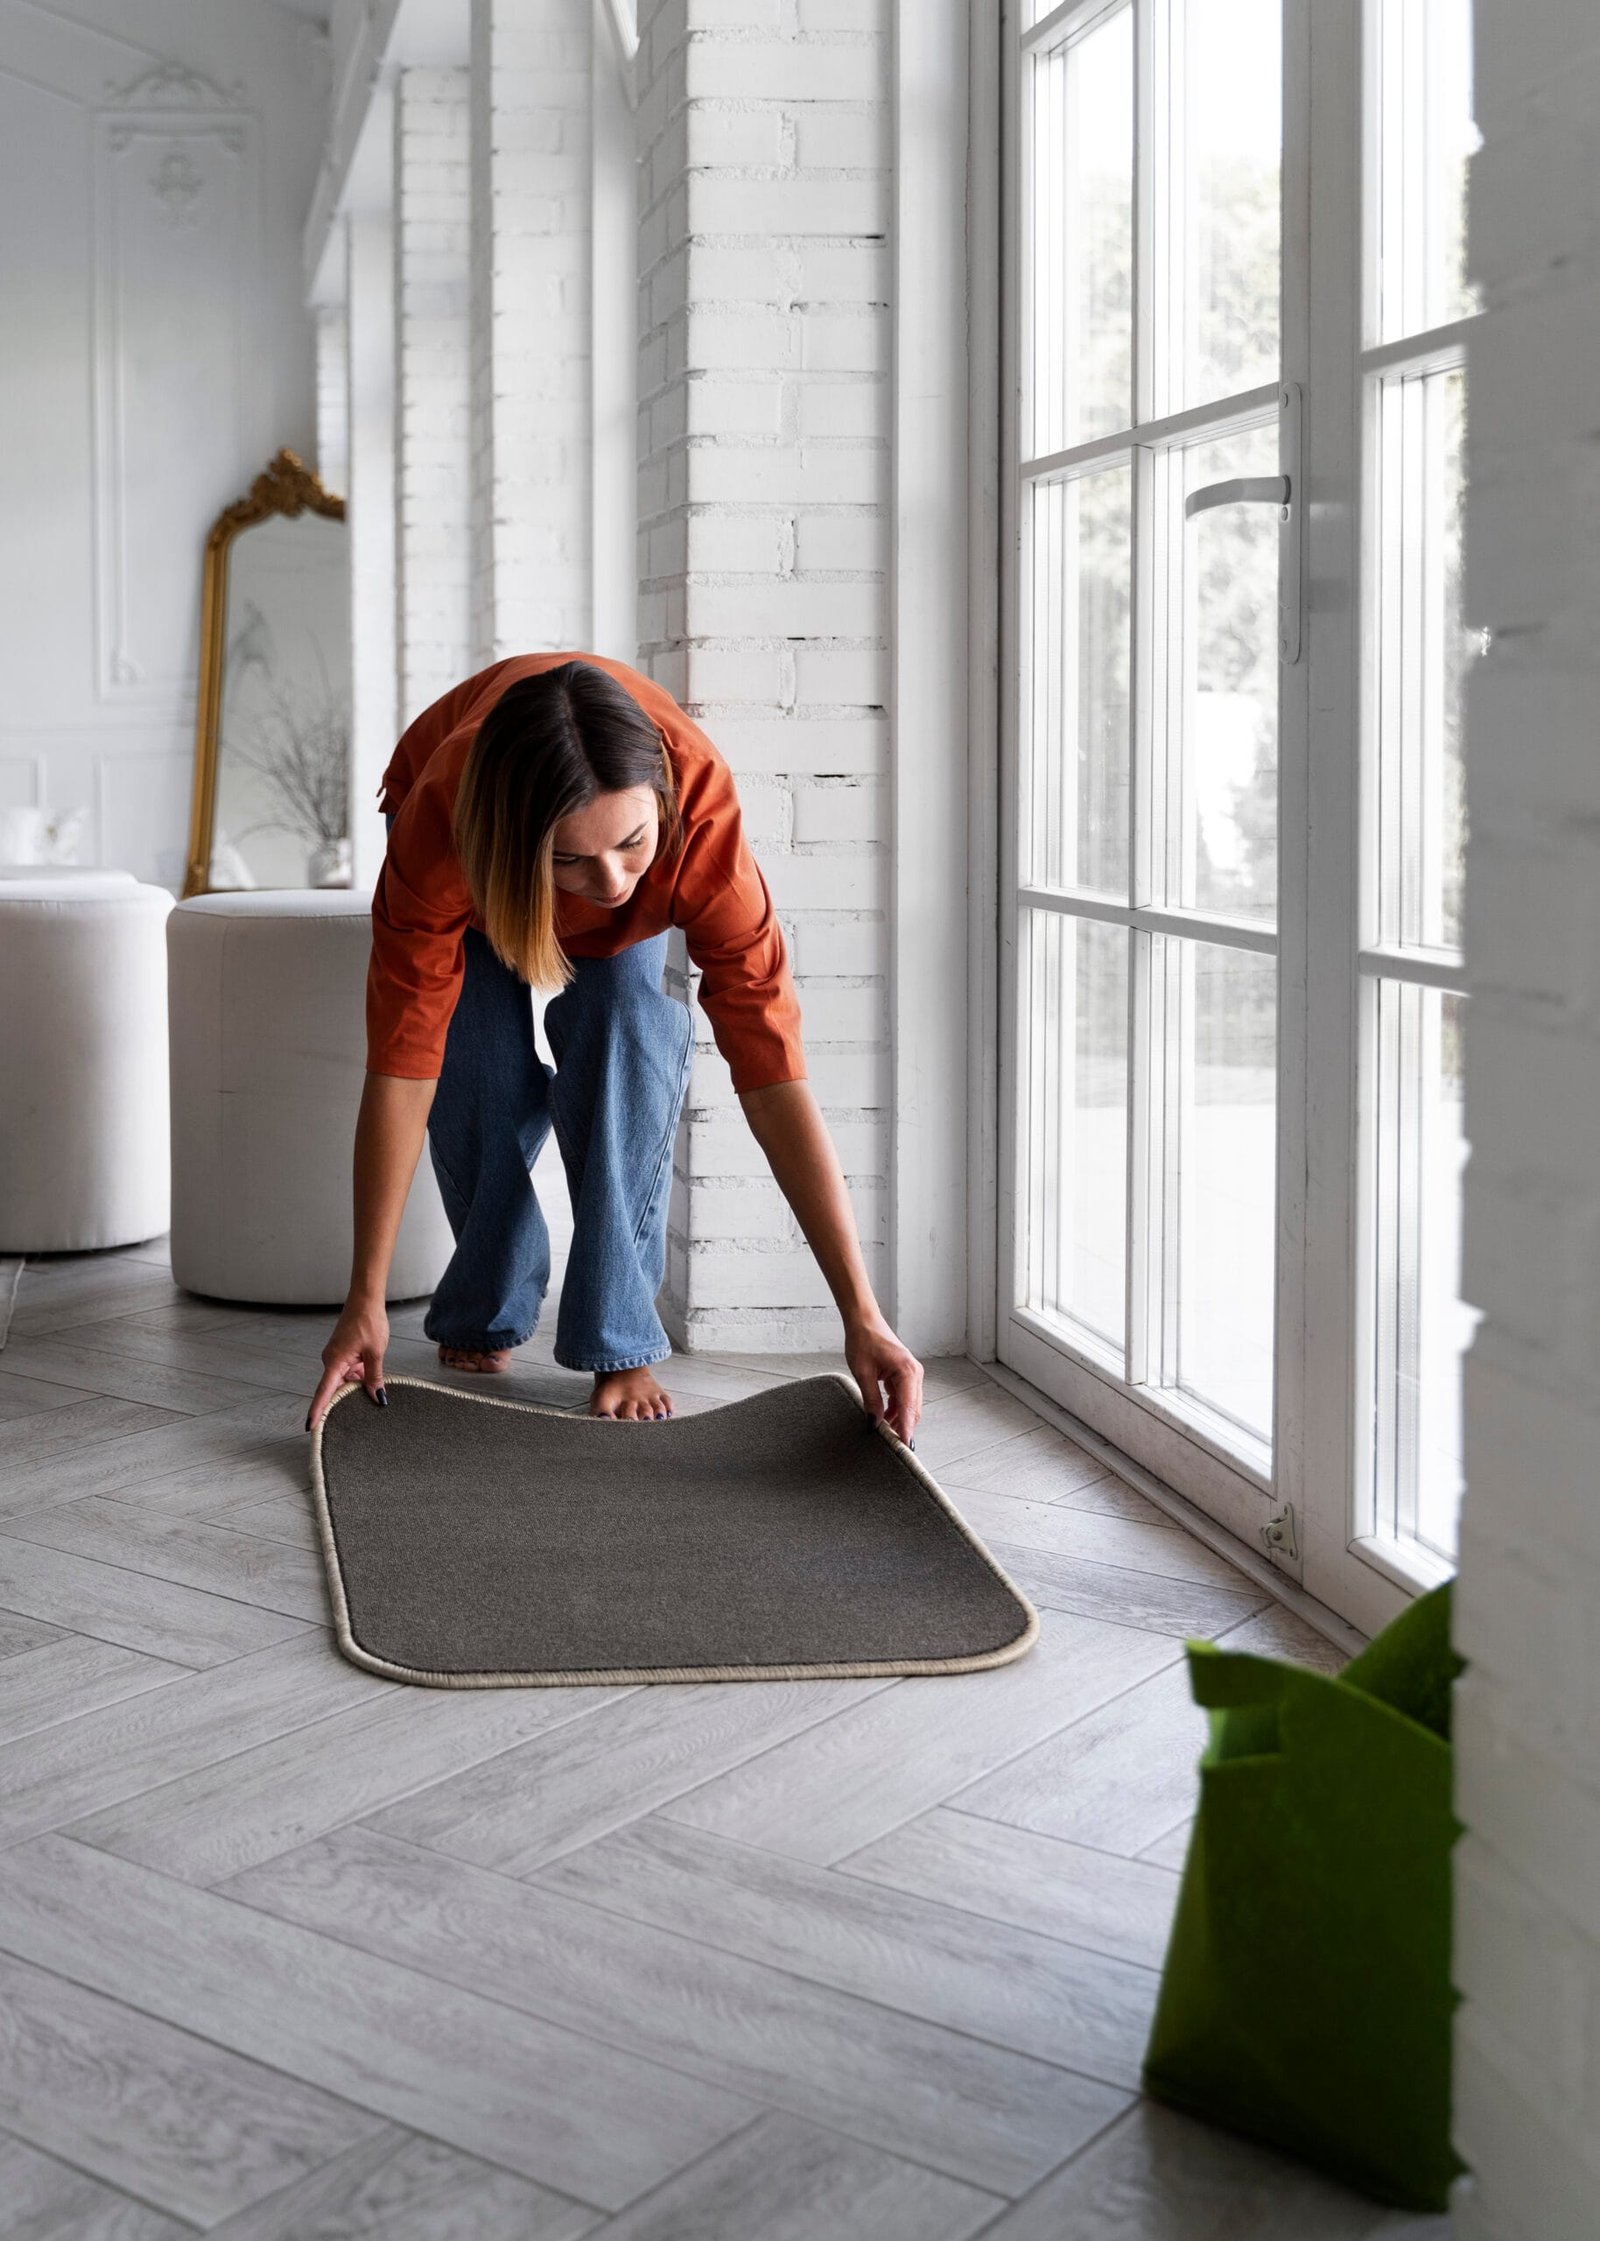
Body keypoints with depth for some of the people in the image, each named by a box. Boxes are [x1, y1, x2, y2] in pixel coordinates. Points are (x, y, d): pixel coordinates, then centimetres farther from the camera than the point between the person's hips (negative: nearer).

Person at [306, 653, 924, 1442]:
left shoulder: (702, 817, -43)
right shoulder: (439, 823, -44)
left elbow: (772, 1071, -43)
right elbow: (402, 1063, -39)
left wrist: (861, 1316, -45)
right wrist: (365, 1303, -37)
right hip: (477, 843, 0)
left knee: (627, 1036, -25)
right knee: (480, 1073, -18)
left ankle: (620, 1344, -14)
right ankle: (482, 1320, 8)